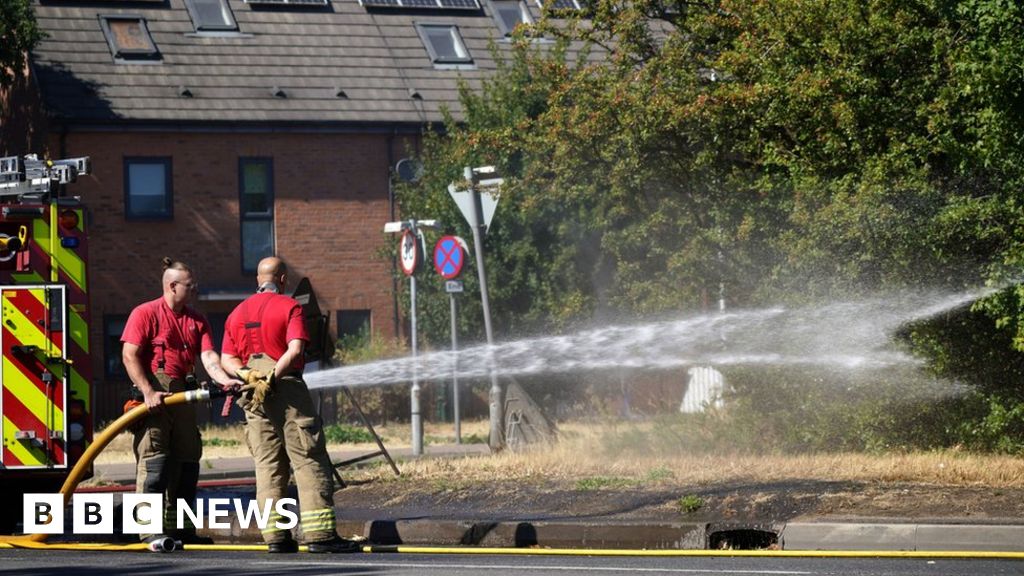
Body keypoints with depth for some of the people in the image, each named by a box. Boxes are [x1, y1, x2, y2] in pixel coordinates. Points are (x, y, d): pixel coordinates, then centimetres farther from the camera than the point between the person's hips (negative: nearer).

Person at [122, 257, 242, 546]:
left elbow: (208, 356, 3)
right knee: (154, 459, -11)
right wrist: (148, 392, -19)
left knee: (188, 460, 9)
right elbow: (130, 356, -10)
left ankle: (180, 528, 18)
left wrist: (225, 379, -17)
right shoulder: (145, 313, -4)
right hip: (154, 392, -7)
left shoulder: (196, 320, 14)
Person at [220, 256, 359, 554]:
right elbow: (295, 350, -17)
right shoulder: (289, 307, -3)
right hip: (287, 390, -6)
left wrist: (247, 374, -7)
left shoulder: (237, 313, 16)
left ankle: (275, 535, 2)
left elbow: (227, 359, 9)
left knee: (268, 464, 7)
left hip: (253, 396, 6)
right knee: (310, 462, -5)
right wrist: (272, 377, -17)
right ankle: (319, 534, -11)